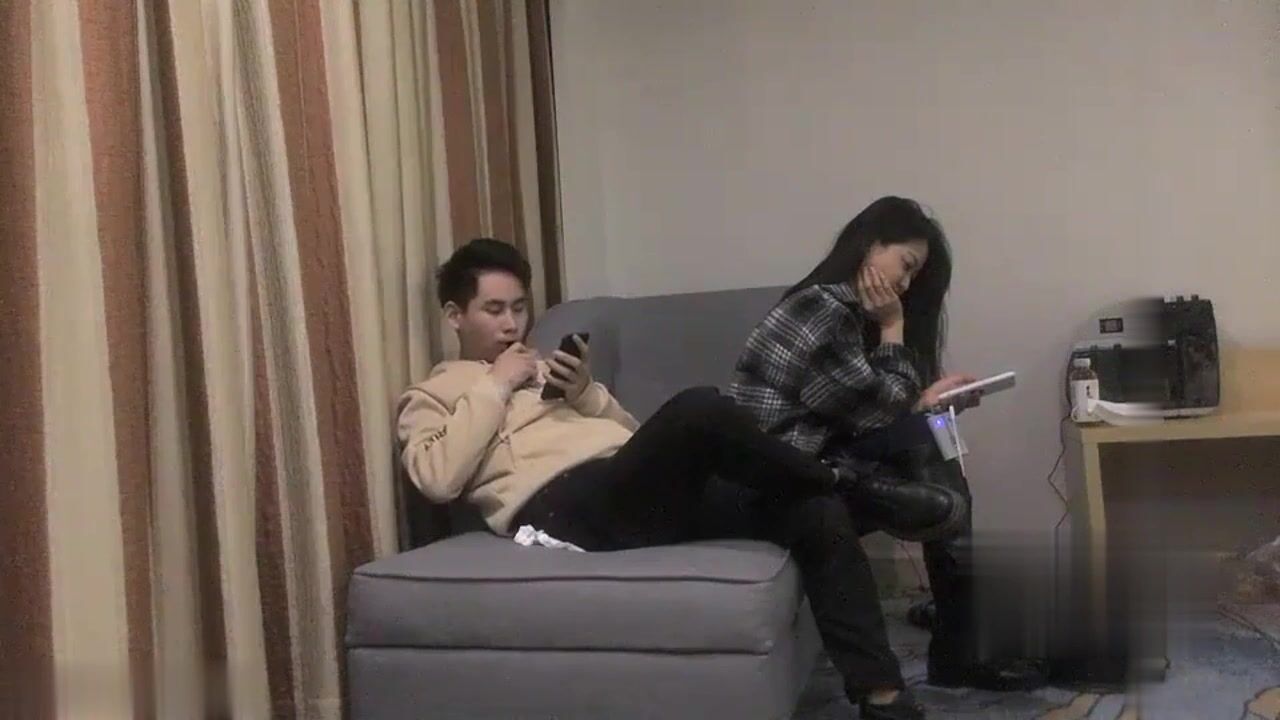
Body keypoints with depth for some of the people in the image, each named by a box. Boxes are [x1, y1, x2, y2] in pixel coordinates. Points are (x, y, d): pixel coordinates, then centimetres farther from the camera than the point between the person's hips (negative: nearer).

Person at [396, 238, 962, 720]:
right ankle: (847, 487, -7)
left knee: (817, 513, -12)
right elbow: (438, 480, -5)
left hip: (644, 497, 7)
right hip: (567, 508, -7)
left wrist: (588, 396, 7)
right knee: (700, 409, -31)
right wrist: (494, 387, -2)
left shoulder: (546, 369, 34)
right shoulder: (433, 394, 17)